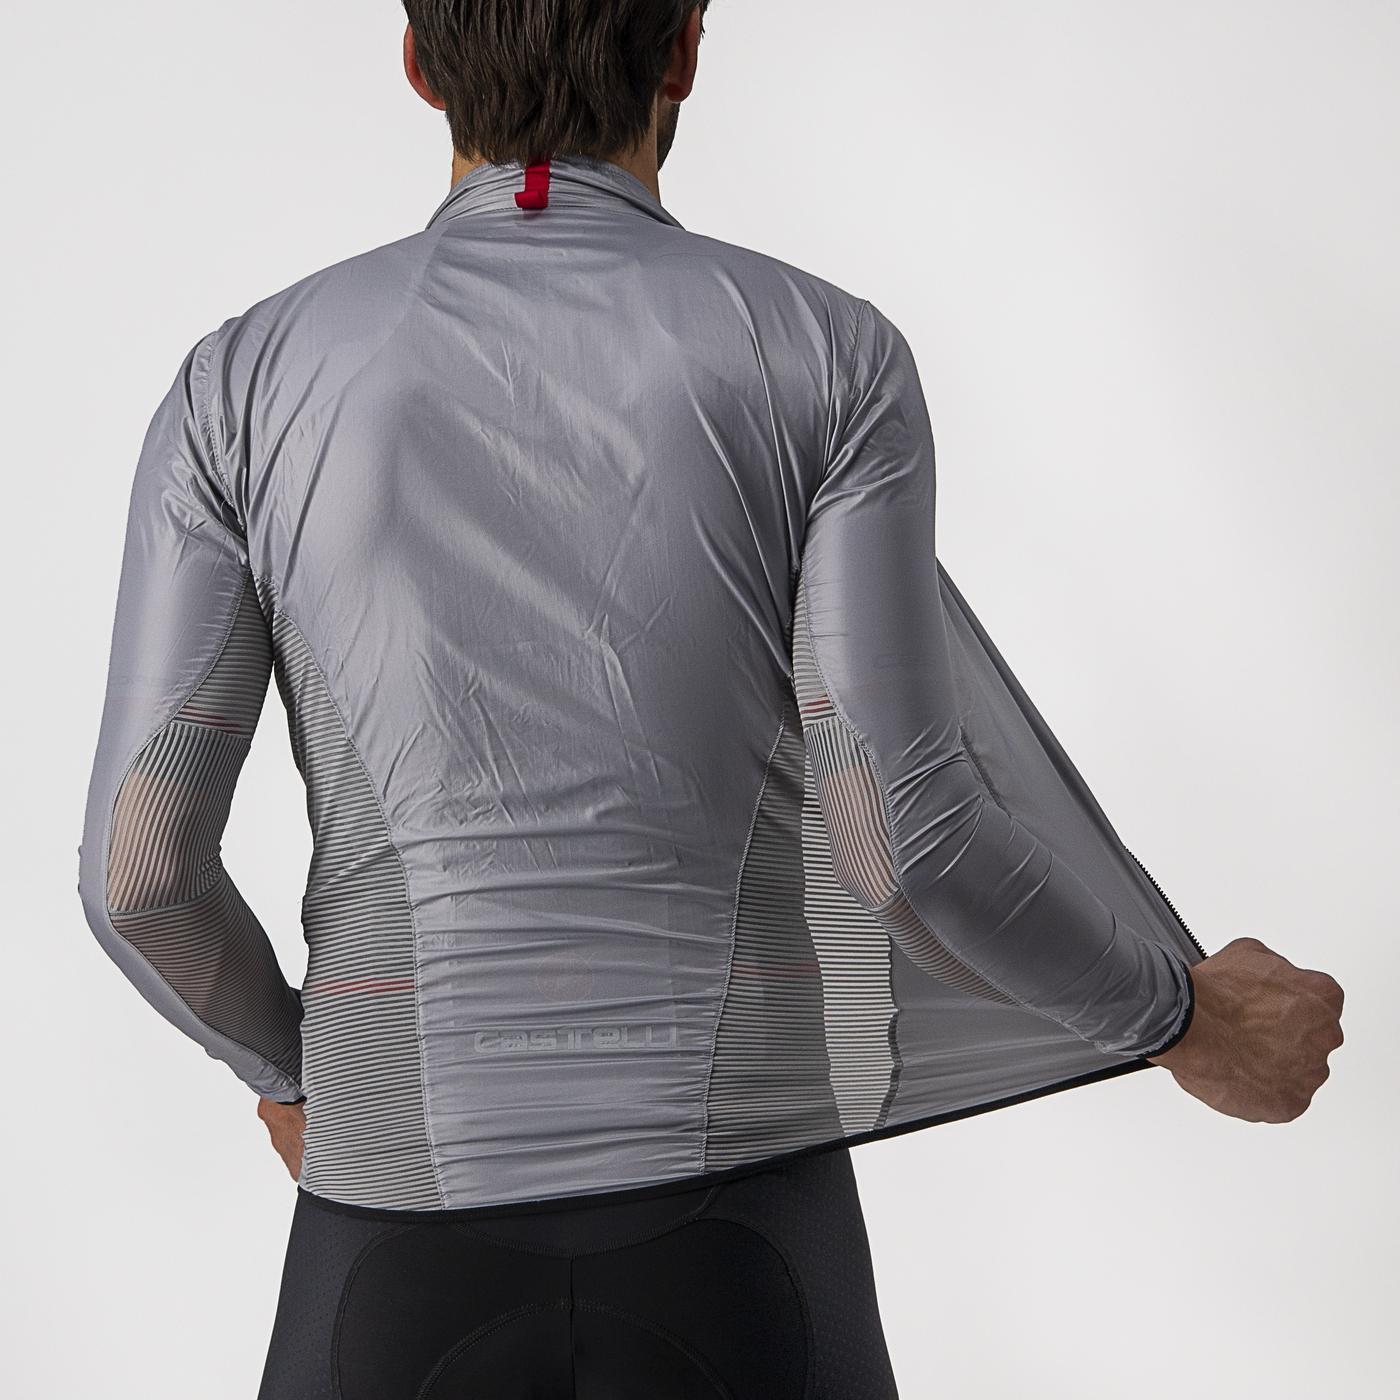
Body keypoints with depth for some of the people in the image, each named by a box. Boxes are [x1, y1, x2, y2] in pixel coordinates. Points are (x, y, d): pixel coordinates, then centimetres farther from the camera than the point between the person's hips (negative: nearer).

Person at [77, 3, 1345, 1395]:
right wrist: (1187, 1019, 7)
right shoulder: (827, 353, -4)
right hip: (727, 1255, 0)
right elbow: (906, 839, -13)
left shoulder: (248, 378, 0)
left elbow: (139, 862, -3)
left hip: (416, 1266, 1)